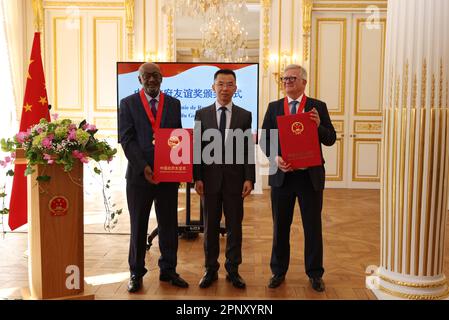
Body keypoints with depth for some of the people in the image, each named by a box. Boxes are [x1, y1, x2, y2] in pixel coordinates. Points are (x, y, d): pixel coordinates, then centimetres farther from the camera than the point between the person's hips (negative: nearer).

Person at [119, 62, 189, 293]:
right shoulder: (128, 103, 3)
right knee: (138, 226, 8)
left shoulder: (174, 104, 10)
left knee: (169, 225, 8)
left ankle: (168, 270, 22)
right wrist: (143, 167, -15)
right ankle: (136, 273, 21)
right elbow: (127, 139, -5)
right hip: (139, 174, -2)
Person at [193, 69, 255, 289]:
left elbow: (249, 149, 1)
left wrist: (249, 178, -6)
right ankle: (211, 269, 22)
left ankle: (233, 270, 20)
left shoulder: (245, 115, 3)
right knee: (210, 226, 9)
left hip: (234, 180, 0)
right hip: (210, 179, 0)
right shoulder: (201, 114, 4)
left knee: (234, 226, 7)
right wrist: (197, 178, -5)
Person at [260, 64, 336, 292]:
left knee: (313, 226, 8)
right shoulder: (274, 107, 7)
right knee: (280, 226, 12)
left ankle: (315, 274, 24)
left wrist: (319, 126, -21)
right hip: (282, 174, 2)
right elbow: (264, 138, 2)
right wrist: (275, 157, -16)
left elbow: (330, 139, -1)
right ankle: (278, 271, 27)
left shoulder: (318, 107, 2)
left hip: (310, 176, -1)